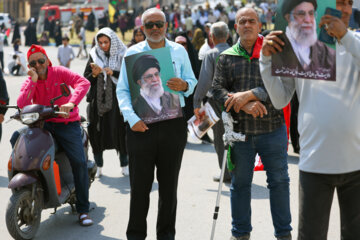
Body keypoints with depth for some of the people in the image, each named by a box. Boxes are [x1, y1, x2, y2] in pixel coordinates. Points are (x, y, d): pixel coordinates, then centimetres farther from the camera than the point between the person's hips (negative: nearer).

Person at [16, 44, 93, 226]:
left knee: (79, 162, -16)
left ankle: (83, 210, -4)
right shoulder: (28, 83, 4)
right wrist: (33, 81, -17)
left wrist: (71, 102, -35)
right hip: (42, 123, 3)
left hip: (67, 123, -2)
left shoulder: (59, 72, -3)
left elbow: (83, 83, -19)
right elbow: (22, 105, -15)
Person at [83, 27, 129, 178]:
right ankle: (98, 167, 12)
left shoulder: (122, 55, 4)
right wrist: (94, 74, -11)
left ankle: (124, 165, 10)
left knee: (120, 131, -2)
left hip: (117, 99, -2)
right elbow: (85, 80, 9)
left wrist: (113, 73, -15)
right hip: (97, 100, 2)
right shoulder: (94, 56, 10)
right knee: (97, 132, 2)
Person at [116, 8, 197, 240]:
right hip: (141, 126, -1)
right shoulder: (132, 52, 5)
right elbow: (122, 90, 2)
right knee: (140, 184, 1)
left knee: (169, 184, 9)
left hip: (173, 125, 1)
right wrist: (132, 118, -12)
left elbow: (192, 82, 12)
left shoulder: (179, 51, 9)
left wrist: (184, 86, -13)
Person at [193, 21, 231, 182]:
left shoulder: (210, 54, -8)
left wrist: (197, 102, -9)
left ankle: (227, 173, 7)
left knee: (220, 138, 5)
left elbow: (204, 81, -14)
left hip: (216, 100, -4)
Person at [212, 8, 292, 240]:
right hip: (240, 131, 1)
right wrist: (244, 105, -17)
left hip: (272, 129, -1)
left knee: (279, 181, 7)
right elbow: (217, 90, -1)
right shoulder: (226, 57, 7)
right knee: (240, 184, 10)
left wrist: (248, 95, -19)